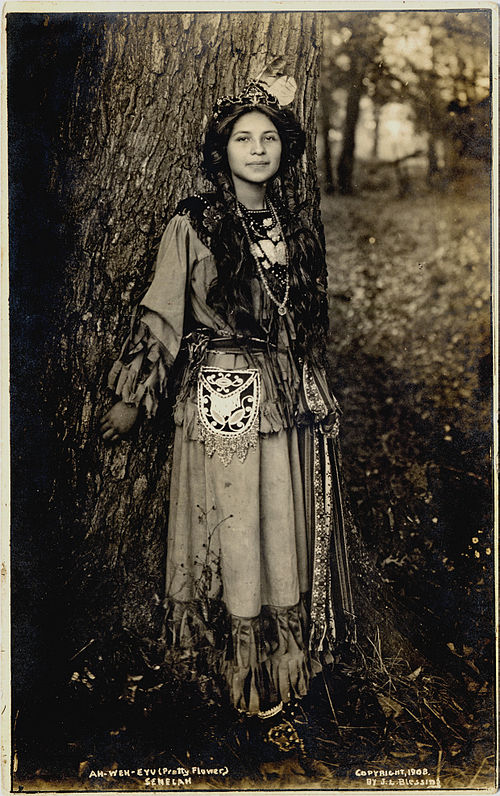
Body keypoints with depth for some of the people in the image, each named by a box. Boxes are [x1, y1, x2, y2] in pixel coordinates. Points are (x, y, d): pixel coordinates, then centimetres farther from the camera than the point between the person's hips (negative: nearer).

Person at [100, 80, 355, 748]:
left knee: (290, 531, 9)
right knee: (235, 534, 2)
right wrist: (131, 399, -1)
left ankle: (289, 662, 25)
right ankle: (250, 674, 19)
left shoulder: (299, 230, 12)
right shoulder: (192, 226, -2)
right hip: (221, 398, -4)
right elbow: (161, 316, -1)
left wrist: (317, 394, 21)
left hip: (295, 398, 4)